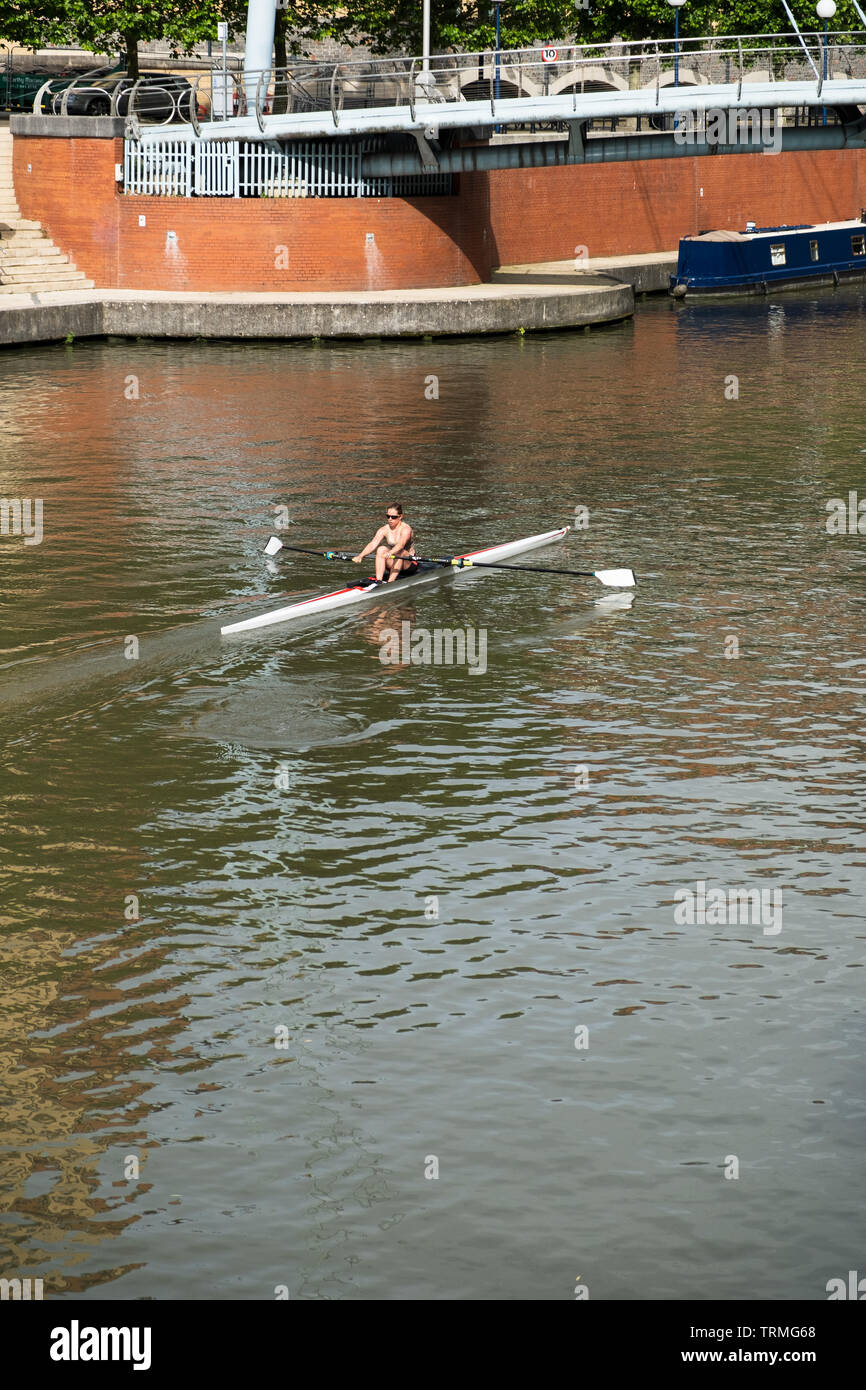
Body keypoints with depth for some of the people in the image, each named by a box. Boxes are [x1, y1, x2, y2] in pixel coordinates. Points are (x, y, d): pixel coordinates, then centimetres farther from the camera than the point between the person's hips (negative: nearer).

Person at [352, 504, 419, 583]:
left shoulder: (406, 529, -16)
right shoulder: (384, 530, -3)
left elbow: (401, 545, -36)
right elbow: (373, 544, -17)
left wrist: (390, 553, -57)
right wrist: (360, 556, -35)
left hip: (409, 564, -4)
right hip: (393, 566, 4)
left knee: (399, 551, -34)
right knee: (381, 549, -22)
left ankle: (390, 582, -40)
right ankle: (378, 581, -34)